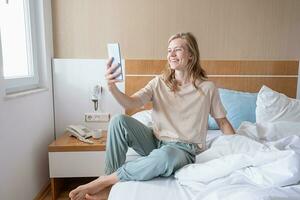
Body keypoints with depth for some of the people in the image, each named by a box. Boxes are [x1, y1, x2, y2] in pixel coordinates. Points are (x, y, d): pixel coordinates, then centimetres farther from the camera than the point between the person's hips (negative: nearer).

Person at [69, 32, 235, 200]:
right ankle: (109, 185, -13)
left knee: (165, 155, -38)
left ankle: (104, 181, -19)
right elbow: (131, 103, -13)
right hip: (156, 141, 3)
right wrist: (113, 88, -32)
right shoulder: (159, 82, 0)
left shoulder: (208, 88, -4)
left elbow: (223, 121, 5)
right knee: (120, 121, -19)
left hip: (184, 149, -2)